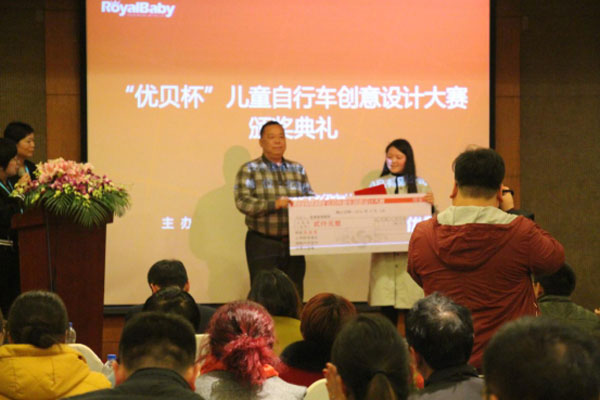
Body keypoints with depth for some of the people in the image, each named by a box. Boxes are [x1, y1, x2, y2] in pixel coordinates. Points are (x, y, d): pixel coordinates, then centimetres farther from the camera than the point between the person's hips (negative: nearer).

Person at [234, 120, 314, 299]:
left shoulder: (298, 169, 15)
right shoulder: (249, 170, 0)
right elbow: (242, 202, -12)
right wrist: (274, 204, -24)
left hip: (293, 244, 4)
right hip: (263, 244, -4)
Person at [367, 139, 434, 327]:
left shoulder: (420, 185, 6)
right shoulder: (377, 184, 10)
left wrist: (431, 204, -16)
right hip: (383, 255, 1)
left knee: (410, 308, -3)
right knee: (386, 309, -1)